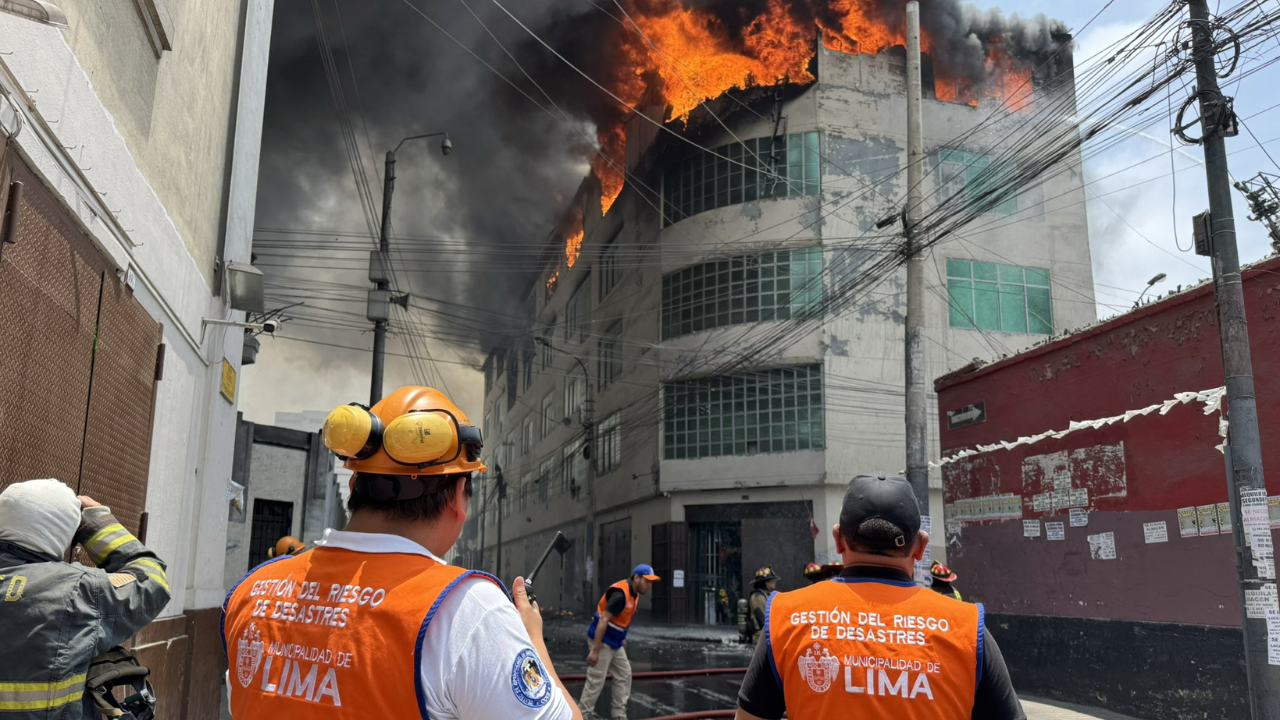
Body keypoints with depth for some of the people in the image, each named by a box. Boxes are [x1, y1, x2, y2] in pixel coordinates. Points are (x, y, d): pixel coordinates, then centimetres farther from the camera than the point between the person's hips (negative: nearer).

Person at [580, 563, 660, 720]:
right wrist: (595, 650, -28)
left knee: (624, 675, 12)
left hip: (615, 643, 10)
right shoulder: (620, 594, -25)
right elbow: (603, 621, -27)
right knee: (596, 681, -5)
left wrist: (622, 639, 19)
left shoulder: (634, 593, 5)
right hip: (602, 641, -10)